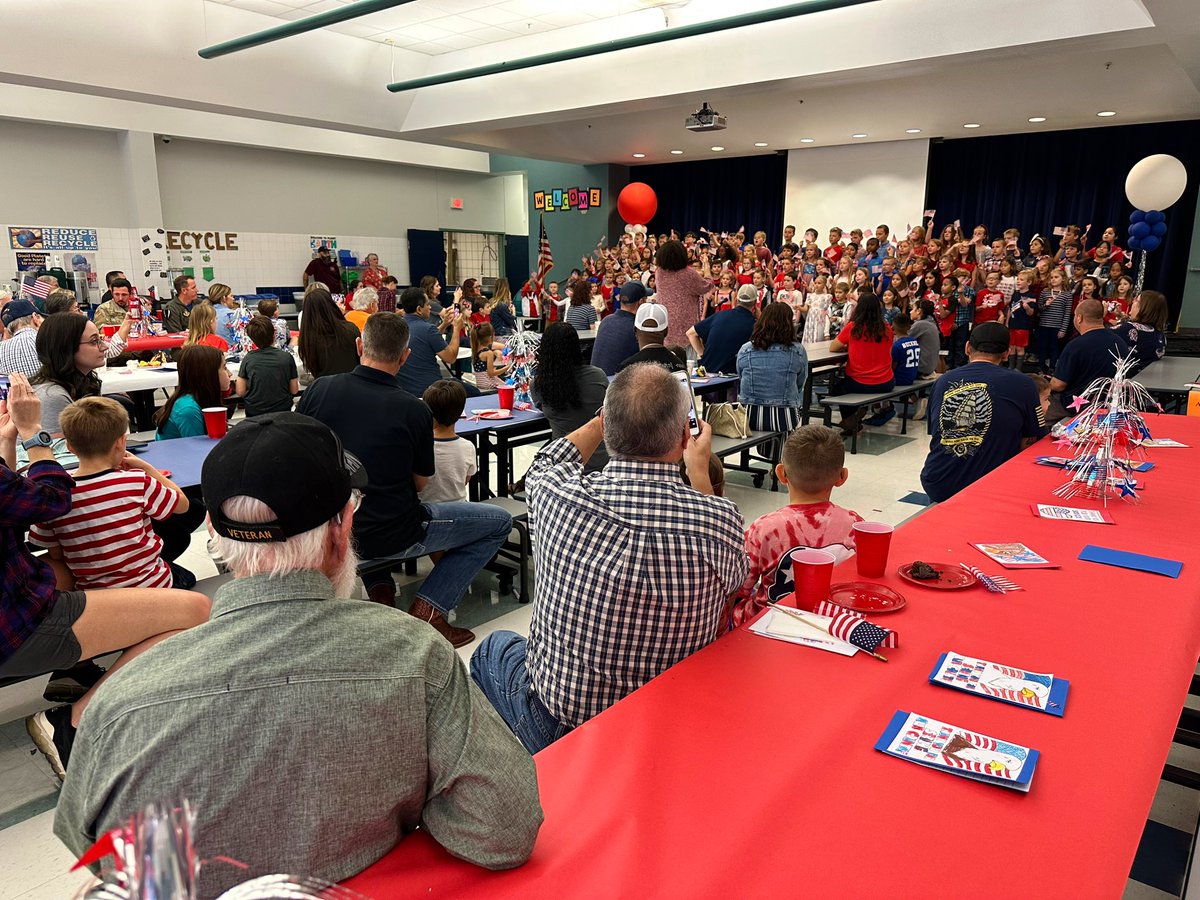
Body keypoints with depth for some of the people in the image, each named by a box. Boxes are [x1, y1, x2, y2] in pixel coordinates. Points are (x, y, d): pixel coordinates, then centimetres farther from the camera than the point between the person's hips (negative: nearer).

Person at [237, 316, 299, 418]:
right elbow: (294, 390, -1)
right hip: (283, 411, 0)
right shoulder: (287, 357, -8)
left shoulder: (248, 359, -7)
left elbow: (240, 392, -3)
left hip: (254, 414, 1)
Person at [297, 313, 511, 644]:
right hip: (389, 536, -5)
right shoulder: (415, 410, -16)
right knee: (499, 521, 8)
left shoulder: (318, 390, -8)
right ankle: (428, 608, 1)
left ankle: (378, 589, 21)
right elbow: (419, 483, -3)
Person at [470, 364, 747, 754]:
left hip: (560, 731, -1)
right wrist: (700, 469, 9)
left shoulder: (557, 497, -25)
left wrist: (616, 410, 13)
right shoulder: (723, 520, -25)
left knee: (495, 647, 28)